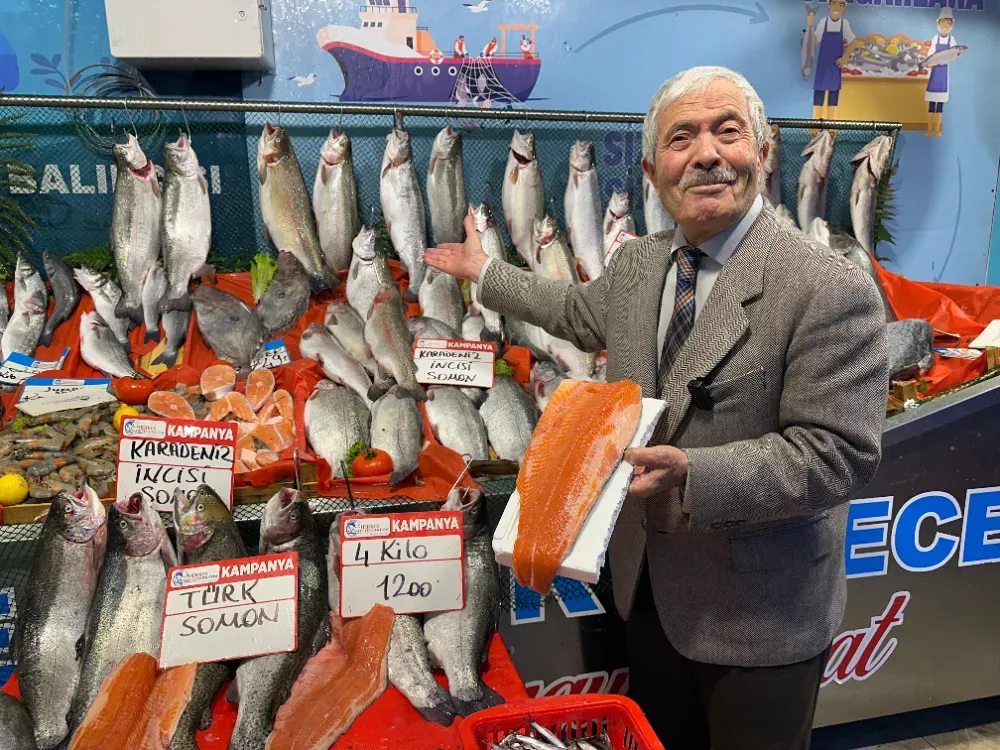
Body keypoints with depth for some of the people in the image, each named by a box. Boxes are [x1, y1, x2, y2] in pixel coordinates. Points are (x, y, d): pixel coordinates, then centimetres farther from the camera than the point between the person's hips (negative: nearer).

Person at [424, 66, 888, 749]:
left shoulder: (833, 291, -23)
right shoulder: (637, 262, -1)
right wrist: (485, 273, 26)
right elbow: (581, 313, 20)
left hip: (757, 616, -5)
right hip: (647, 582, 6)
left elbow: (838, 456, -24)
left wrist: (692, 473, -34)